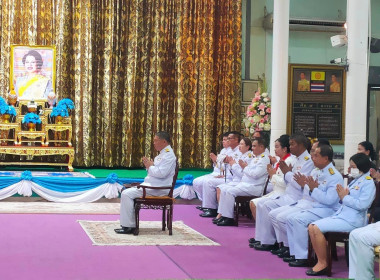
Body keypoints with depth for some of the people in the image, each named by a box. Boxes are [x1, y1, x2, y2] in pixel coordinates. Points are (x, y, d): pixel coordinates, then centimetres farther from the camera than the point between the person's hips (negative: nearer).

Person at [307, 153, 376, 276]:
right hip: (340, 215, 9)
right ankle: (320, 260, -5)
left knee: (317, 228, -21)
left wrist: (345, 197, -12)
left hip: (352, 220, -9)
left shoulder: (368, 182, -8)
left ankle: (323, 264, -12)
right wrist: (342, 195, -1)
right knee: (312, 227, -4)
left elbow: (362, 204, -20)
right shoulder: (355, 180, 19)